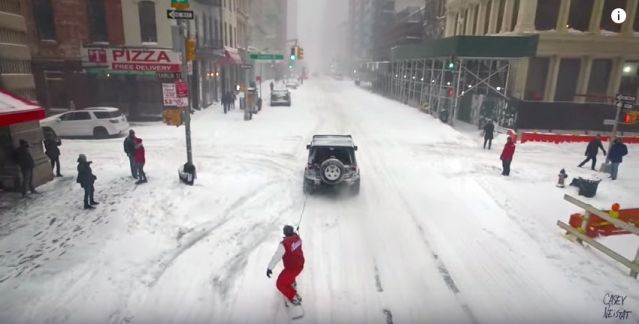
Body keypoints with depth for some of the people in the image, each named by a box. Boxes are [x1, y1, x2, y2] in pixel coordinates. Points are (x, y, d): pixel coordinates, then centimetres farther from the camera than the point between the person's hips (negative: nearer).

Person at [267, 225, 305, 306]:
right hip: (300, 264, 8)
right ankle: (292, 282, 66)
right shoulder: (297, 237, -10)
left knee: (280, 284, 9)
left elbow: (277, 256, -31)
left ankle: (295, 298, 12)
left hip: (292, 268, -8)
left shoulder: (284, 244, -31)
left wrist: (269, 268, -26)